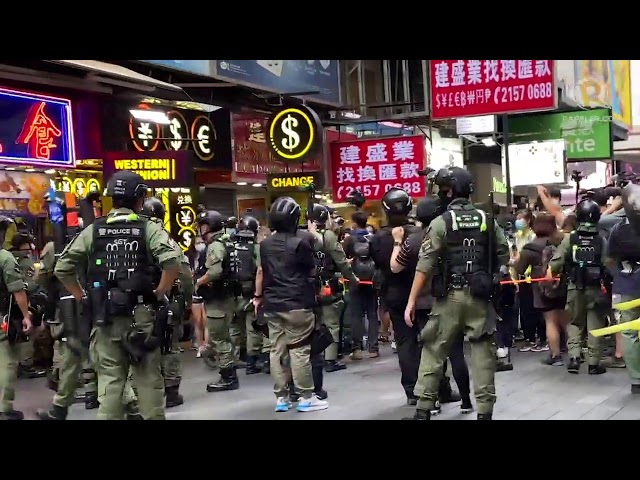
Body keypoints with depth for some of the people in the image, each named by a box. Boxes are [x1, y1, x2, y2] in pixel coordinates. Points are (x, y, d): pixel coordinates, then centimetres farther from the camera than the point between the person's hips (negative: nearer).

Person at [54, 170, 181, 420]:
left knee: (109, 380, 5)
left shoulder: (93, 231, 5)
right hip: (140, 315, -2)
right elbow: (172, 262, -17)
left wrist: (83, 298, 9)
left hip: (105, 317, 2)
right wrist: (159, 294, -5)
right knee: (149, 378, 7)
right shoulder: (149, 228, -2)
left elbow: (62, 269, 2)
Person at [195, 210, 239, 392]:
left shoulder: (216, 246, -16)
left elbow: (214, 272, -29)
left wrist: (198, 282, -14)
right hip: (225, 296, 10)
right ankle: (230, 375, 21)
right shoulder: (225, 244, 15)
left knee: (219, 338, -5)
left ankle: (228, 378, -1)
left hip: (217, 300, -10)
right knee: (223, 337, 15)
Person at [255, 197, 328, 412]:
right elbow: (312, 271, 0)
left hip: (272, 305, 6)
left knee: (277, 350, 7)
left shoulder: (265, 244, 8)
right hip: (297, 304, -6)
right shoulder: (301, 241, -11)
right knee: (299, 351, -3)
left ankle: (281, 398, 10)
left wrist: (258, 296, 31)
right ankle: (306, 397, 1)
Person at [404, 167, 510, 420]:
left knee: (433, 353, 6)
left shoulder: (441, 222, -6)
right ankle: (484, 411, 7)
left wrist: (411, 301, -7)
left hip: (450, 297, -3)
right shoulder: (488, 220, 5)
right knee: (483, 355, 6)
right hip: (481, 297, 3)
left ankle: (423, 410, 8)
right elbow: (503, 257, 8)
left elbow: (424, 266, -9)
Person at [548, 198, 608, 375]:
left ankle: (574, 358, 2)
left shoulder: (569, 239, -7)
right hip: (596, 289, -1)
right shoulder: (601, 240, -10)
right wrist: (608, 281, 4)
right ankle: (594, 363, 11)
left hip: (575, 288, 1)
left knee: (575, 323, 15)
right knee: (595, 326, 8)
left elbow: (556, 263, -9)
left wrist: (553, 273, 11)